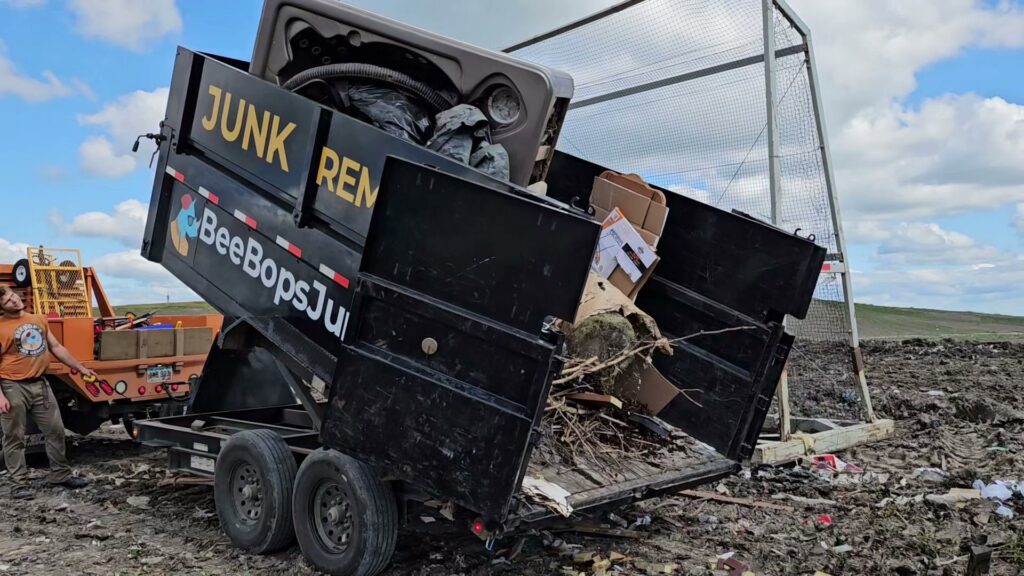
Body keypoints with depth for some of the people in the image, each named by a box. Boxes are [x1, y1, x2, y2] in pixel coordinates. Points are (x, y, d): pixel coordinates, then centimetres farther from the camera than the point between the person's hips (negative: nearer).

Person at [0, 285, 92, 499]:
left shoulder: (39, 319, 8)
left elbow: (56, 348, 17)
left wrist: (80, 367, 17)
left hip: (39, 384, 6)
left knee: (55, 430, 10)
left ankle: (60, 474, 23)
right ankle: (19, 484, 11)